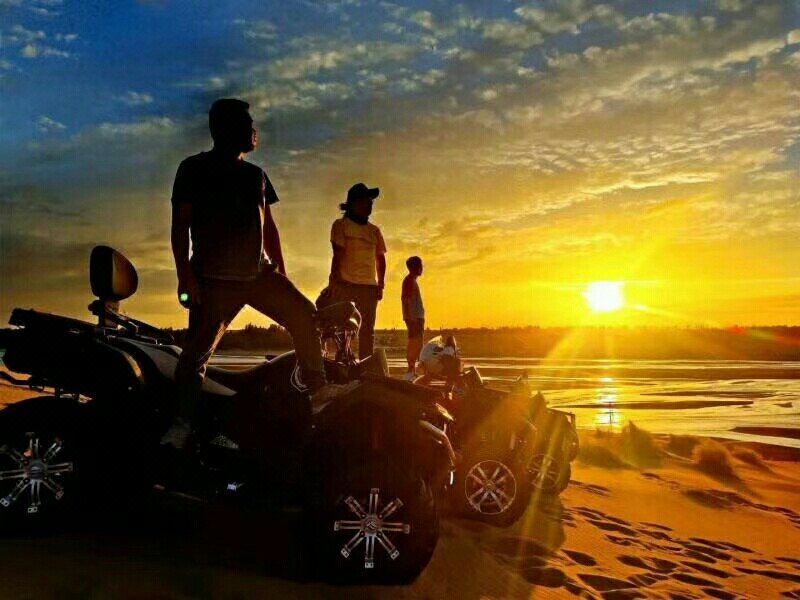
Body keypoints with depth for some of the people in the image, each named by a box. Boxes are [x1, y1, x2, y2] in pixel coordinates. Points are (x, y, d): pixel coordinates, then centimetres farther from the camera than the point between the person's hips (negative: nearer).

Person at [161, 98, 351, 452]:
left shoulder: (255, 175, 17)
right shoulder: (195, 169, 0)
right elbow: (180, 224, -6)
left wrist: (281, 270, 15)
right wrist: (185, 275, -15)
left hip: (259, 272, 6)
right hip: (214, 277, -5)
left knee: (303, 314, -1)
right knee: (198, 349, -7)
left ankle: (315, 386, 11)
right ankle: (182, 422, 3)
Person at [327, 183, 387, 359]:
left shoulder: (374, 230, 16)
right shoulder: (341, 225, 3)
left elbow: (381, 259, 18)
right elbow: (338, 254, -7)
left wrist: (380, 285, 10)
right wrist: (334, 280, -15)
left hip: (369, 287, 5)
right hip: (345, 285, -5)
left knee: (367, 330, 3)